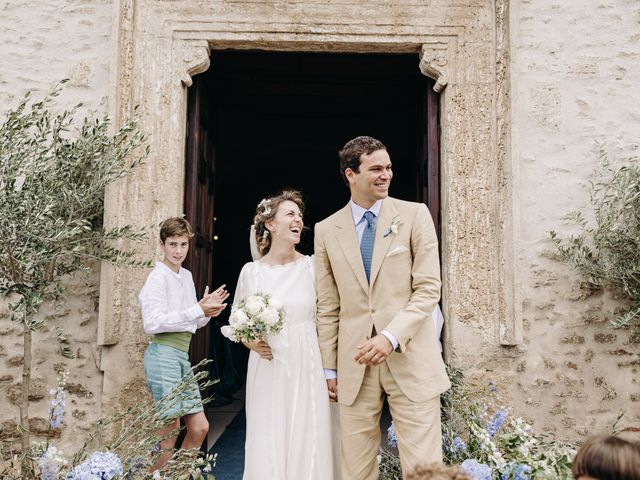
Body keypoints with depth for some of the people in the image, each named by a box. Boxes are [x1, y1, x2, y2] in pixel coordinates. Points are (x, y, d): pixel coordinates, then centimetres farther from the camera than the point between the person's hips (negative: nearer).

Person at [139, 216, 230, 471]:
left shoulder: (186, 276, 15)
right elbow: (152, 323, -18)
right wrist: (197, 310, -19)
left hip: (183, 356, 8)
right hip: (164, 354, -8)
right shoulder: (158, 277, -9)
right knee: (170, 430, -4)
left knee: (199, 427, 10)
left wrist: (207, 310, 1)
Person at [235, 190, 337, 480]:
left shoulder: (311, 267, 0)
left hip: (306, 369, 0)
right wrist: (252, 343, -7)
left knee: (307, 444, 4)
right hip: (267, 371, 0)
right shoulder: (251, 272, 1)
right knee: (267, 447, 5)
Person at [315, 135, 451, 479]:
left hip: (410, 359, -2)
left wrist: (391, 336, -17)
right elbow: (328, 308, 10)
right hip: (354, 365, 2)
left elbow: (428, 289, -4)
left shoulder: (415, 215, 1)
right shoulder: (326, 230, 7)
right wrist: (330, 368, 10)